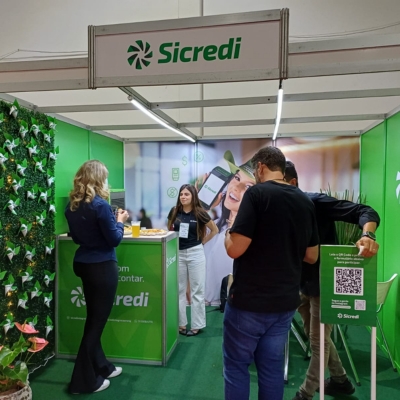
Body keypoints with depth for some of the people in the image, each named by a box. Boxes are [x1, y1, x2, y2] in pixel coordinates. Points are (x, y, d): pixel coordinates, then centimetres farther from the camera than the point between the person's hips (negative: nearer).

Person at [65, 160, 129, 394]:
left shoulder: (72, 205, 4)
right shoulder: (100, 204, -20)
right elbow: (114, 239, -16)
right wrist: (120, 221, 1)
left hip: (83, 264, 8)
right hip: (102, 267, -8)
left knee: (93, 318, 19)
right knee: (97, 321, 5)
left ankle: (101, 366, 34)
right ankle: (84, 381, 18)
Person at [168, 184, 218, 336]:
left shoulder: (200, 213, -8)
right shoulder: (174, 212, -1)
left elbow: (214, 230, 3)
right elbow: (169, 229, 16)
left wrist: (202, 242, -1)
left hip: (195, 253, -3)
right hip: (178, 253, 3)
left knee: (197, 290, 5)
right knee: (179, 290, 10)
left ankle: (196, 325, 17)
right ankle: (180, 324, 23)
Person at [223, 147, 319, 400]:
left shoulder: (257, 193, -15)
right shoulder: (306, 202, 5)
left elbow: (235, 249, -20)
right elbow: (312, 256, 11)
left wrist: (228, 233, 0)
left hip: (249, 301, -6)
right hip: (286, 301, 6)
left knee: (236, 366, 11)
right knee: (272, 367, 18)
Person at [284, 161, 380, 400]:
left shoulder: (316, 202, -20)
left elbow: (365, 212, -24)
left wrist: (367, 235, -44)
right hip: (303, 285, 8)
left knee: (318, 342, 8)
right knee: (317, 337, 23)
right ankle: (340, 380, 44)